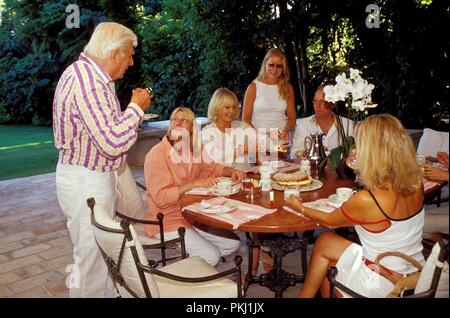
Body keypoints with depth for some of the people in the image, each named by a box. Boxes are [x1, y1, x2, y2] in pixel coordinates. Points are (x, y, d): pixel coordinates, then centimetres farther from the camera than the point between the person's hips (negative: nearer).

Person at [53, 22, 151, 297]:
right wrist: (136, 108, -16)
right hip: (86, 181, -11)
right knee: (93, 259, 4)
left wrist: (133, 108, 12)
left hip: (91, 175, 11)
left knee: (97, 253, 22)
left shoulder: (85, 72, 12)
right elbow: (112, 143, -28)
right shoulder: (89, 81, -23)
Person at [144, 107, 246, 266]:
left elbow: (212, 168, 18)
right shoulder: (157, 154, -18)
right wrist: (194, 183, -27)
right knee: (211, 255, -16)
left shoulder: (194, 150, 1)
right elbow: (160, 197, -25)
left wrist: (232, 171, -3)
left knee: (233, 243, 5)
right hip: (167, 221, -7)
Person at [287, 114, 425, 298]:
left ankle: (306, 294, 35)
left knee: (324, 243, 13)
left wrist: (300, 208, 9)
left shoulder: (366, 200, -29)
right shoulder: (416, 185, -11)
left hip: (385, 287, -6)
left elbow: (330, 222, -7)